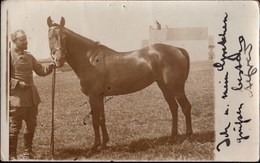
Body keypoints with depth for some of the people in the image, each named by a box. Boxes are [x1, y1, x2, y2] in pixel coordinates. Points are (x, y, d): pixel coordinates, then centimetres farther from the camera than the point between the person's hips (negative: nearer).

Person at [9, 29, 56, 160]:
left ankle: (27, 152, 28)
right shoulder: (9, 55, -8)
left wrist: (50, 66, -3)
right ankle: (11, 155, 15)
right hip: (16, 98, -7)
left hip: (32, 97, 7)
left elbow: (40, 71, 15)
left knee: (31, 126, 13)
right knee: (14, 127, 1)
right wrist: (18, 83, -20)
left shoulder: (29, 56, 13)